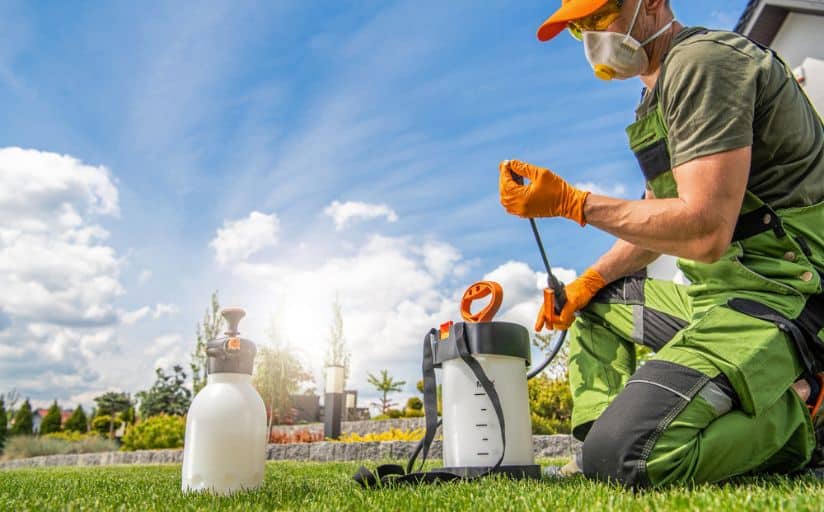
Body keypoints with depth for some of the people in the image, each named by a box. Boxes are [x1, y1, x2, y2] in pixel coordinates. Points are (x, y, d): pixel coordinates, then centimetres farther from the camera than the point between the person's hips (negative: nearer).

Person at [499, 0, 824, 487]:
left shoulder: (701, 59, -13)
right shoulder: (663, 89, 19)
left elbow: (704, 231, -24)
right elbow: (657, 223, 23)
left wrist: (571, 202, -18)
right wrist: (586, 282, 12)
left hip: (782, 293, -10)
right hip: (727, 289, 10)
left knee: (626, 455, -22)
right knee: (596, 306, 23)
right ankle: (601, 451, 13)